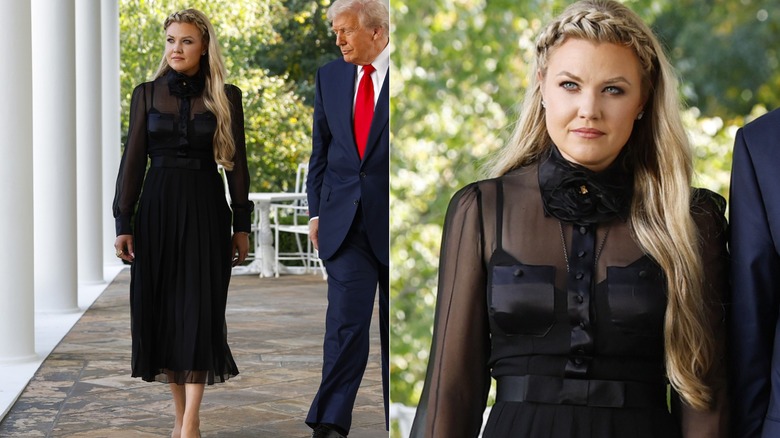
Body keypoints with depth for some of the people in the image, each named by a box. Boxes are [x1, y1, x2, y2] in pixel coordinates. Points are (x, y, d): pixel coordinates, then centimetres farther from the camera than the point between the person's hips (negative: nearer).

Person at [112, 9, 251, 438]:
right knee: (162, 310, 3)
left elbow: (236, 162, 4)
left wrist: (242, 225, 2)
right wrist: (123, 223, -1)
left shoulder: (226, 97, 2)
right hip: (157, 209, 2)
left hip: (206, 211, -2)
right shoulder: (147, 93, 5)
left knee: (199, 310, -7)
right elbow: (132, 160, 4)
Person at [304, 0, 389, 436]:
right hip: (345, 218, 2)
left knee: (396, 323, 8)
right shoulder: (330, 76, 9)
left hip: (393, 219, -2)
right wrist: (316, 210, 9)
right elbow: (320, 148, 14)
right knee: (346, 319, -7)